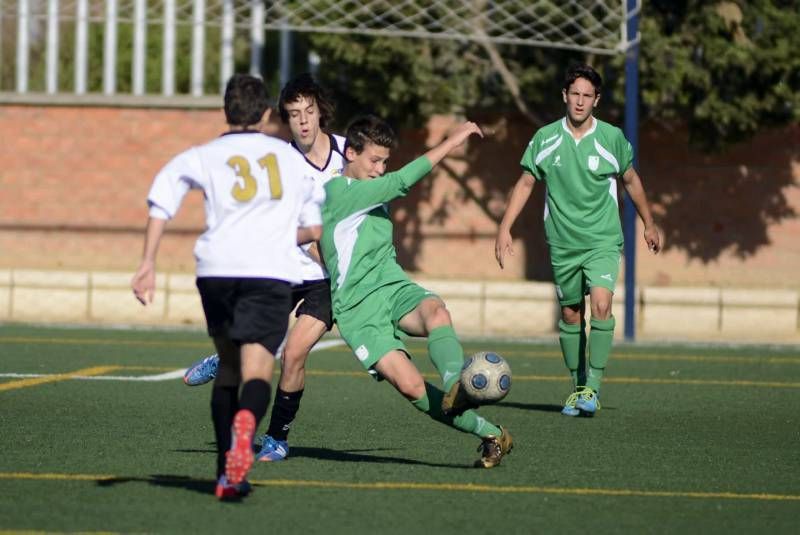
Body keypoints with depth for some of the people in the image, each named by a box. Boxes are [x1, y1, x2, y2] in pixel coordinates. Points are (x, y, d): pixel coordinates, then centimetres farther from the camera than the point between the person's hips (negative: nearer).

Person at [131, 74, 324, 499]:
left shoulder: (202, 157, 14)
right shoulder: (291, 157, 20)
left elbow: (160, 203, -1)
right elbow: (313, 229, 22)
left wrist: (148, 264, -3)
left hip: (216, 269, 1)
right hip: (272, 272, -1)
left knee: (228, 368, 19)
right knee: (256, 370, -12)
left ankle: (227, 471, 16)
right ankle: (245, 420, -46)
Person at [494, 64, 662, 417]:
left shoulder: (612, 138, -4)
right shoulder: (546, 138, -3)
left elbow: (630, 180, 12)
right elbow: (526, 183, 7)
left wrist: (649, 224, 20)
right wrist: (504, 229, 1)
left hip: (603, 241, -2)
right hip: (563, 244, 2)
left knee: (601, 305, -21)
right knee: (570, 315, 8)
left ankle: (593, 385, -15)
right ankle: (577, 387, 23)